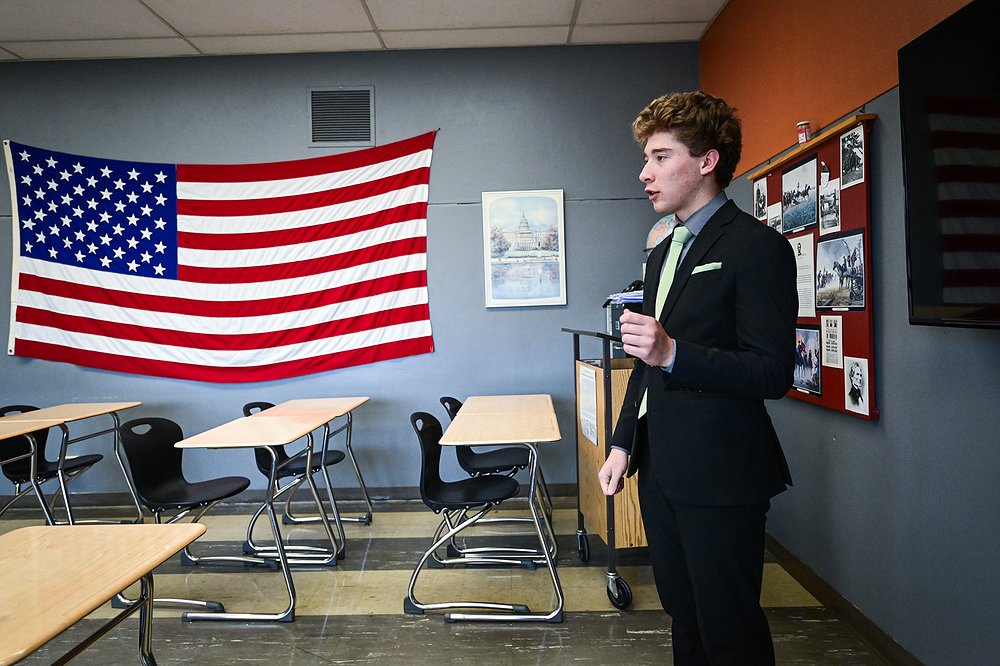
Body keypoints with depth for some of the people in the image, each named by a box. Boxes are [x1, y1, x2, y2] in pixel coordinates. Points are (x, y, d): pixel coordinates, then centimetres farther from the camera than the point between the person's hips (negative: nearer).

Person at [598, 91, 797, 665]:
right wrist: (624, 445, 14)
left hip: (720, 477, -8)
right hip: (662, 469, 8)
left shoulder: (756, 247, -13)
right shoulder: (662, 254, 14)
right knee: (685, 620, 22)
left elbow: (774, 374, -18)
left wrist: (672, 353, -30)